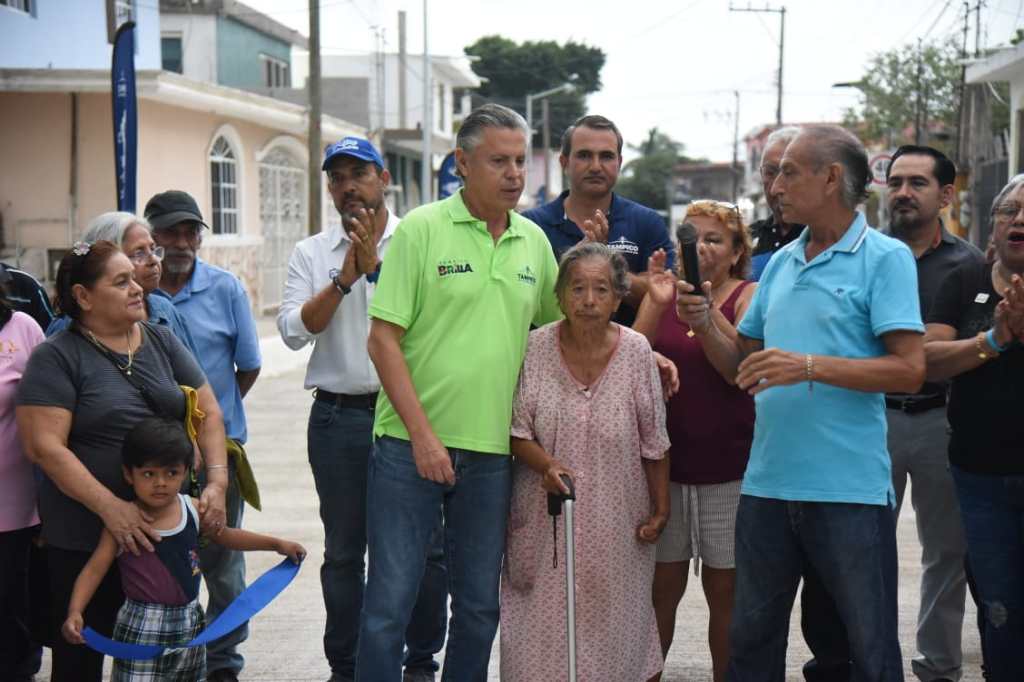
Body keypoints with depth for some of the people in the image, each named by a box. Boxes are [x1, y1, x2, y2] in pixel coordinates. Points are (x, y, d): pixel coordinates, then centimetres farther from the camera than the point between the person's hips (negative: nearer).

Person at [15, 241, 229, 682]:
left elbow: (207, 411, 9)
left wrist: (217, 481, -8)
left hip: (167, 526, 5)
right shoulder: (56, 357, -7)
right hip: (86, 539, -5)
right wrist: (111, 508, -23)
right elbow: (45, 446, -15)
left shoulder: (162, 341, 9)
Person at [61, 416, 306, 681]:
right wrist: (75, 612, -27)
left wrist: (277, 544, 14)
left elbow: (225, 535, 17)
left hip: (190, 624, 5)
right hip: (142, 629, -5)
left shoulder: (193, 510, 1)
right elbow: (94, 569, -12)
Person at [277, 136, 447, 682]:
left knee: (424, 546, 2)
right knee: (343, 552, 10)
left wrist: (377, 267, -14)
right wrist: (345, 277, -10)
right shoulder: (310, 253, 9)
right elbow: (293, 331, -2)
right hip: (338, 416, 2)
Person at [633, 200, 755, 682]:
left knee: (725, 590, 6)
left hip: (729, 469, -2)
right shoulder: (663, 290, 7)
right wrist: (657, 304, -18)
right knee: (661, 586, 5)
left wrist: (705, 311, -28)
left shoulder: (749, 296, -1)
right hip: (666, 463, 2)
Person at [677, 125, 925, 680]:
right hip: (767, 484, 6)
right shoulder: (780, 264, 14)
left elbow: (909, 370, -15)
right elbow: (739, 367, 16)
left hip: (850, 489, -6)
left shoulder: (885, 258, -6)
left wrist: (809, 367, -22)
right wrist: (704, 324, -2)